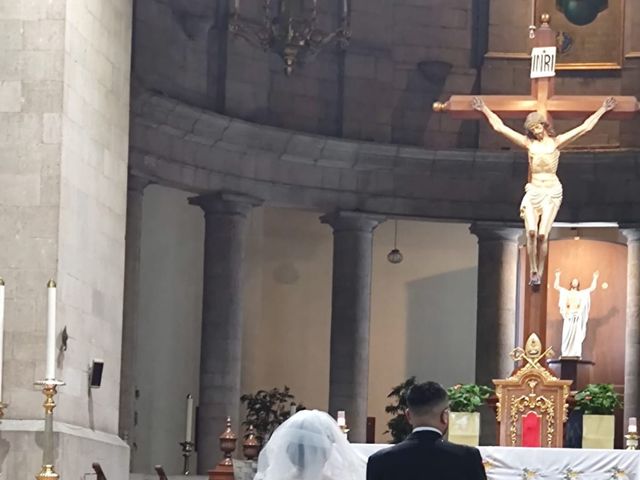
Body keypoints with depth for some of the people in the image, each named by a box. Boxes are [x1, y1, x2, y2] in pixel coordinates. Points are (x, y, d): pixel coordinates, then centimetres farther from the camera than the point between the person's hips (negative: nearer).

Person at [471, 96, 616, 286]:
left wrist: (602, 110, 4)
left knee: (542, 234, -10)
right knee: (531, 232, -15)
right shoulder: (528, 143, 7)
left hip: (552, 192, -1)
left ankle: (540, 272, 2)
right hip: (533, 191, 1)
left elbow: (584, 128, 5)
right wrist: (485, 110, 10)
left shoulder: (556, 142, 5)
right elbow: (500, 127, 9)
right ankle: (532, 271, -3)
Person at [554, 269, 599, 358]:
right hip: (568, 317, 0)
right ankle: (565, 354, -7)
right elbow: (556, 286, 10)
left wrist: (595, 278, 9)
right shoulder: (566, 292, 17)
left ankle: (576, 354, -8)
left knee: (577, 336, -6)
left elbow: (592, 288, 14)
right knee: (567, 336, -6)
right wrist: (557, 276, 5)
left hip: (578, 318, 0)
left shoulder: (582, 293, 18)